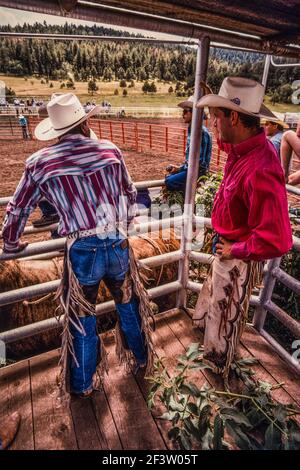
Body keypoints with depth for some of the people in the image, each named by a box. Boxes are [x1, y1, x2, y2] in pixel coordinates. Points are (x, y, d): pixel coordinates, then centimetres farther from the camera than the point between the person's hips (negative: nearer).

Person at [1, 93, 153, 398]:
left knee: (82, 319, 19)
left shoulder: (40, 162, -1)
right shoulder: (110, 150, 3)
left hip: (82, 251, -2)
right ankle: (140, 358, 50)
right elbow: (130, 194, 15)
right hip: (118, 245, 2)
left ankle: (82, 384, 39)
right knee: (128, 305, 25)